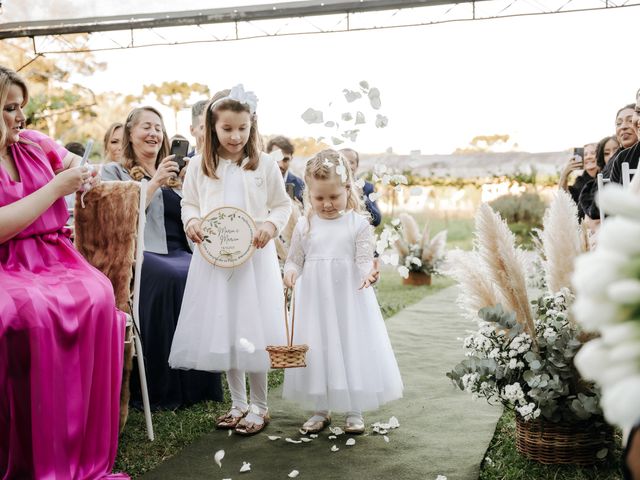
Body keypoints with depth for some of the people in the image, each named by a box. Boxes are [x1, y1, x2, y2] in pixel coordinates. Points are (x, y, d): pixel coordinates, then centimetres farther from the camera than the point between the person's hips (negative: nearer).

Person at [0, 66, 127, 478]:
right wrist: (57, 187, -11)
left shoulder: (35, 144, 13)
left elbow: (78, 166, 35)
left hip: (54, 258, 5)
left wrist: (83, 175, 11)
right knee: (34, 310, -37)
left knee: (97, 297, -28)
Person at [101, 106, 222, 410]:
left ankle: (197, 383, -23)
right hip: (141, 252, -4)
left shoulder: (173, 174, 27)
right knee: (172, 278, -36)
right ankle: (163, 389, -28)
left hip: (179, 252, 4)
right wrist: (155, 183, -7)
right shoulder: (114, 172, 13)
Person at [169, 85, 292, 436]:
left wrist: (271, 225, -14)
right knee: (222, 330, 9)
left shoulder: (264, 165, -1)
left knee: (252, 331, -1)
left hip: (254, 258, -2)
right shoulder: (199, 166, 3)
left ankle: (258, 406, 15)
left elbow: (282, 205, 5)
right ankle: (238, 403, 26)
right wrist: (191, 221, -9)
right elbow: (189, 203, 12)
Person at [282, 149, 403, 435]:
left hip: (349, 300, -2)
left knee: (351, 348, 4)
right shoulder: (305, 225, 3)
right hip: (314, 301, 2)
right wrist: (290, 271, -14)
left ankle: (353, 411, 19)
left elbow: (365, 258, -9)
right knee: (316, 350, 9)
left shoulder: (358, 223, -5)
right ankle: (320, 409, 25)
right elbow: (294, 259, 9)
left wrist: (367, 272, -31)